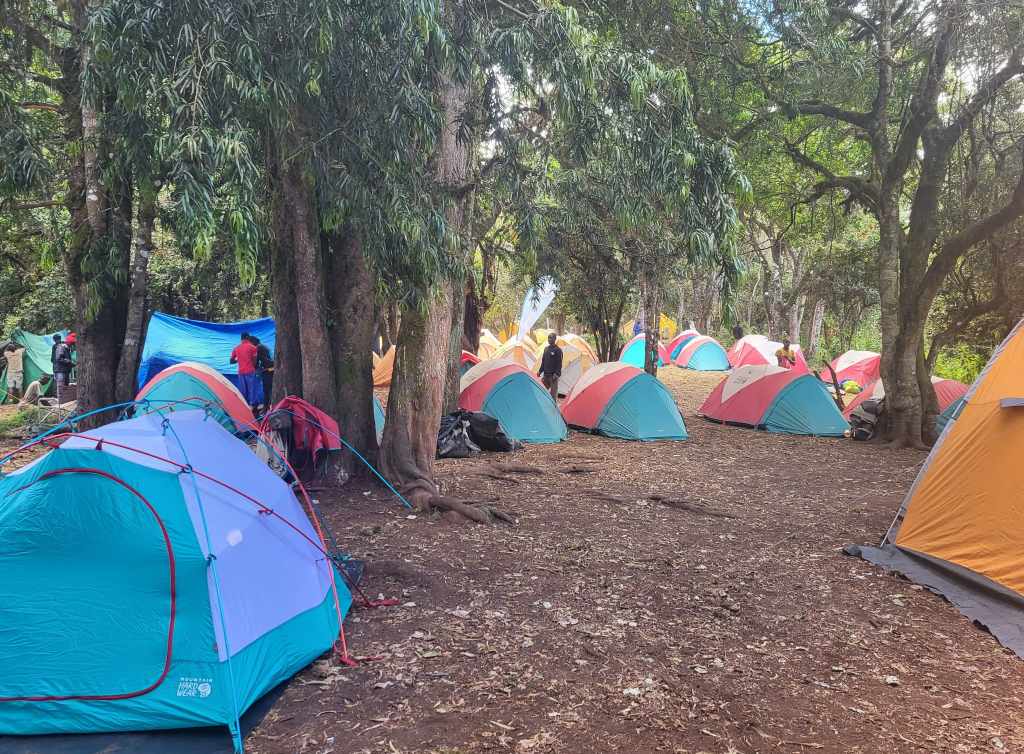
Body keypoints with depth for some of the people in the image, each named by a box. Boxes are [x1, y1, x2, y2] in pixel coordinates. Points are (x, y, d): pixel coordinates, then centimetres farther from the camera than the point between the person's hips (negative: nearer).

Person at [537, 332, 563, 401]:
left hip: (553, 375, -7)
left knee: (553, 392, -4)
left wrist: (556, 374, -18)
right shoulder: (546, 349, 12)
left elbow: (559, 363, -11)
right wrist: (540, 371, 13)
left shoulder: (558, 350, -8)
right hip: (546, 374, 7)